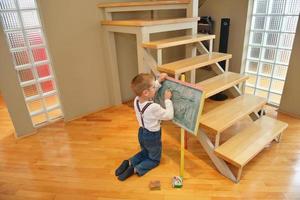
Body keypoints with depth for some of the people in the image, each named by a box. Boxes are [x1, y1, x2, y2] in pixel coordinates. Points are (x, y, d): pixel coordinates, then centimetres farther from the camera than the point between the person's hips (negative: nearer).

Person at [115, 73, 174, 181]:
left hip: (142, 133, 6)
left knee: (145, 152, 32)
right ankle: (136, 169, -4)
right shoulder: (154, 107, -33)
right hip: (152, 136, -6)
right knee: (155, 159, 18)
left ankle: (129, 163, 10)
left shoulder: (136, 100, -13)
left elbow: (150, 93, 6)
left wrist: (159, 81, 0)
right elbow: (169, 115, -19)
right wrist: (167, 99, -14)